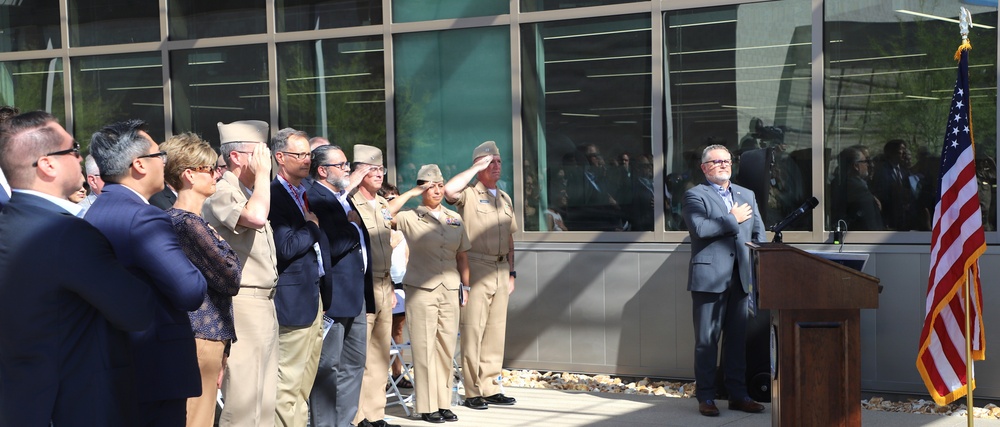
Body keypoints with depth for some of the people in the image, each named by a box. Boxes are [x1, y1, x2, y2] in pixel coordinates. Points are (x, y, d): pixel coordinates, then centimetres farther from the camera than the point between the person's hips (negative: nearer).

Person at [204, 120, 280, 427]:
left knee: (264, 399, 13)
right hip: (242, 305, -10)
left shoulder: (251, 192, 17)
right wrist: (262, 173, -19)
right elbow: (255, 217, -32)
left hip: (264, 302, 10)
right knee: (243, 401, -8)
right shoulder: (222, 193, -14)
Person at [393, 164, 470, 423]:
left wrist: (466, 286, 10)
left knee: (446, 347, 6)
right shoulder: (410, 218, -1)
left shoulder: (455, 219, 12)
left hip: (449, 289, 4)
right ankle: (427, 406, 4)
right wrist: (412, 193, -12)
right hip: (420, 289, -4)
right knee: (424, 347, -2)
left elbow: (462, 256, 16)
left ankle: (443, 403, 14)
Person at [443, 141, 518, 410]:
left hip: (501, 270, 7)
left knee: (496, 331, 8)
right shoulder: (468, 195, -3)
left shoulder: (505, 199, 18)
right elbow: (448, 190, -27)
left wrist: (511, 272, 16)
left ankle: (490, 388, 15)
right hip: (476, 267, -6)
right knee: (473, 331, -5)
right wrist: (476, 167, -14)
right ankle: (472, 392, 0)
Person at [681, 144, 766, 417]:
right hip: (709, 277, -5)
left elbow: (758, 231, 17)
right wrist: (733, 219, -9)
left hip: (740, 278, 6)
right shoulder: (695, 195, -2)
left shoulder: (747, 195, 18)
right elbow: (699, 228, -18)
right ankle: (705, 397, 5)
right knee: (707, 340, -1)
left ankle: (737, 394, 17)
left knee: (737, 339, 10)